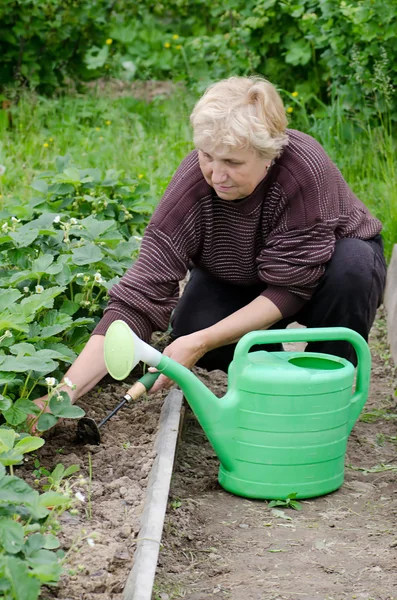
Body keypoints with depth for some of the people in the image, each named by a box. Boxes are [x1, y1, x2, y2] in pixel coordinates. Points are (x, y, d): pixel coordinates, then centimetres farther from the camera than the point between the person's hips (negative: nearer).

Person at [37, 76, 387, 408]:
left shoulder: (306, 170, -37)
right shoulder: (193, 183, -31)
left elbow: (291, 289, -29)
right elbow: (140, 295, -33)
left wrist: (201, 343, -37)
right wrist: (66, 393, -41)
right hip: (240, 282, 2)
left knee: (352, 263, -34)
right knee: (190, 327, -28)